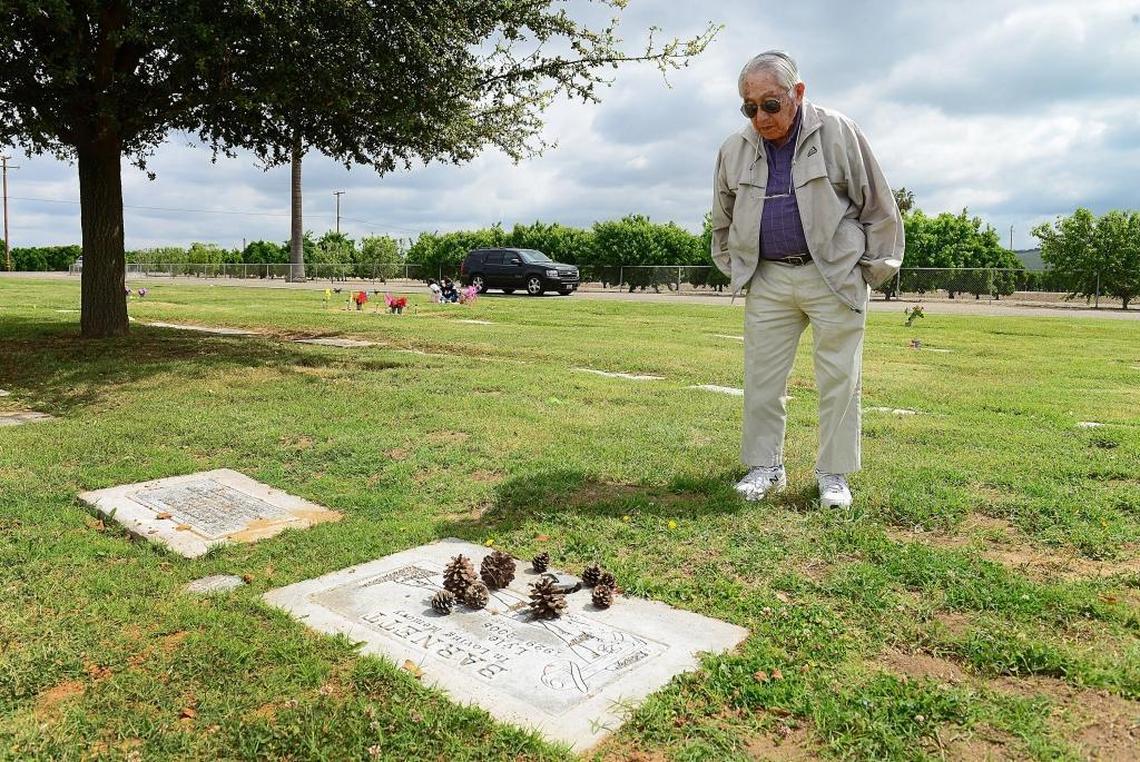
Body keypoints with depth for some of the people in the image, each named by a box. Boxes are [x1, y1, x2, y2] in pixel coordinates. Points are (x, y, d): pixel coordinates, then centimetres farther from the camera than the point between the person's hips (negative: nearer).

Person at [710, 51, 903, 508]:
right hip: (767, 279, 3)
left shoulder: (837, 133, -6)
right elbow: (723, 221, 19)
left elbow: (877, 206, 1)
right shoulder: (735, 150, 4)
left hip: (835, 277, -3)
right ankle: (765, 467, 17)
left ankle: (833, 475, 13)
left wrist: (874, 270, 2)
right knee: (761, 376, 4)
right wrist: (736, 270, 17)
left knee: (838, 378, 1)